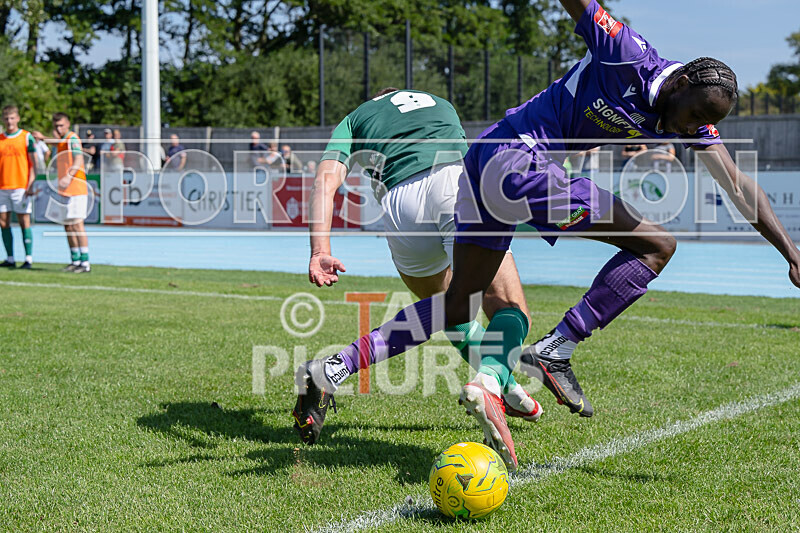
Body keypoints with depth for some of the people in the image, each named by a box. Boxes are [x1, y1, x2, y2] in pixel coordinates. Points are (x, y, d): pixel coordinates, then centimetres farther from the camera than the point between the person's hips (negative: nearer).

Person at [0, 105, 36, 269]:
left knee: (24, 222, -5)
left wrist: (30, 185, -10)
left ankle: (29, 258, -2)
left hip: (21, 186, -4)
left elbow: (33, 163, -1)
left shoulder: (27, 137, 1)